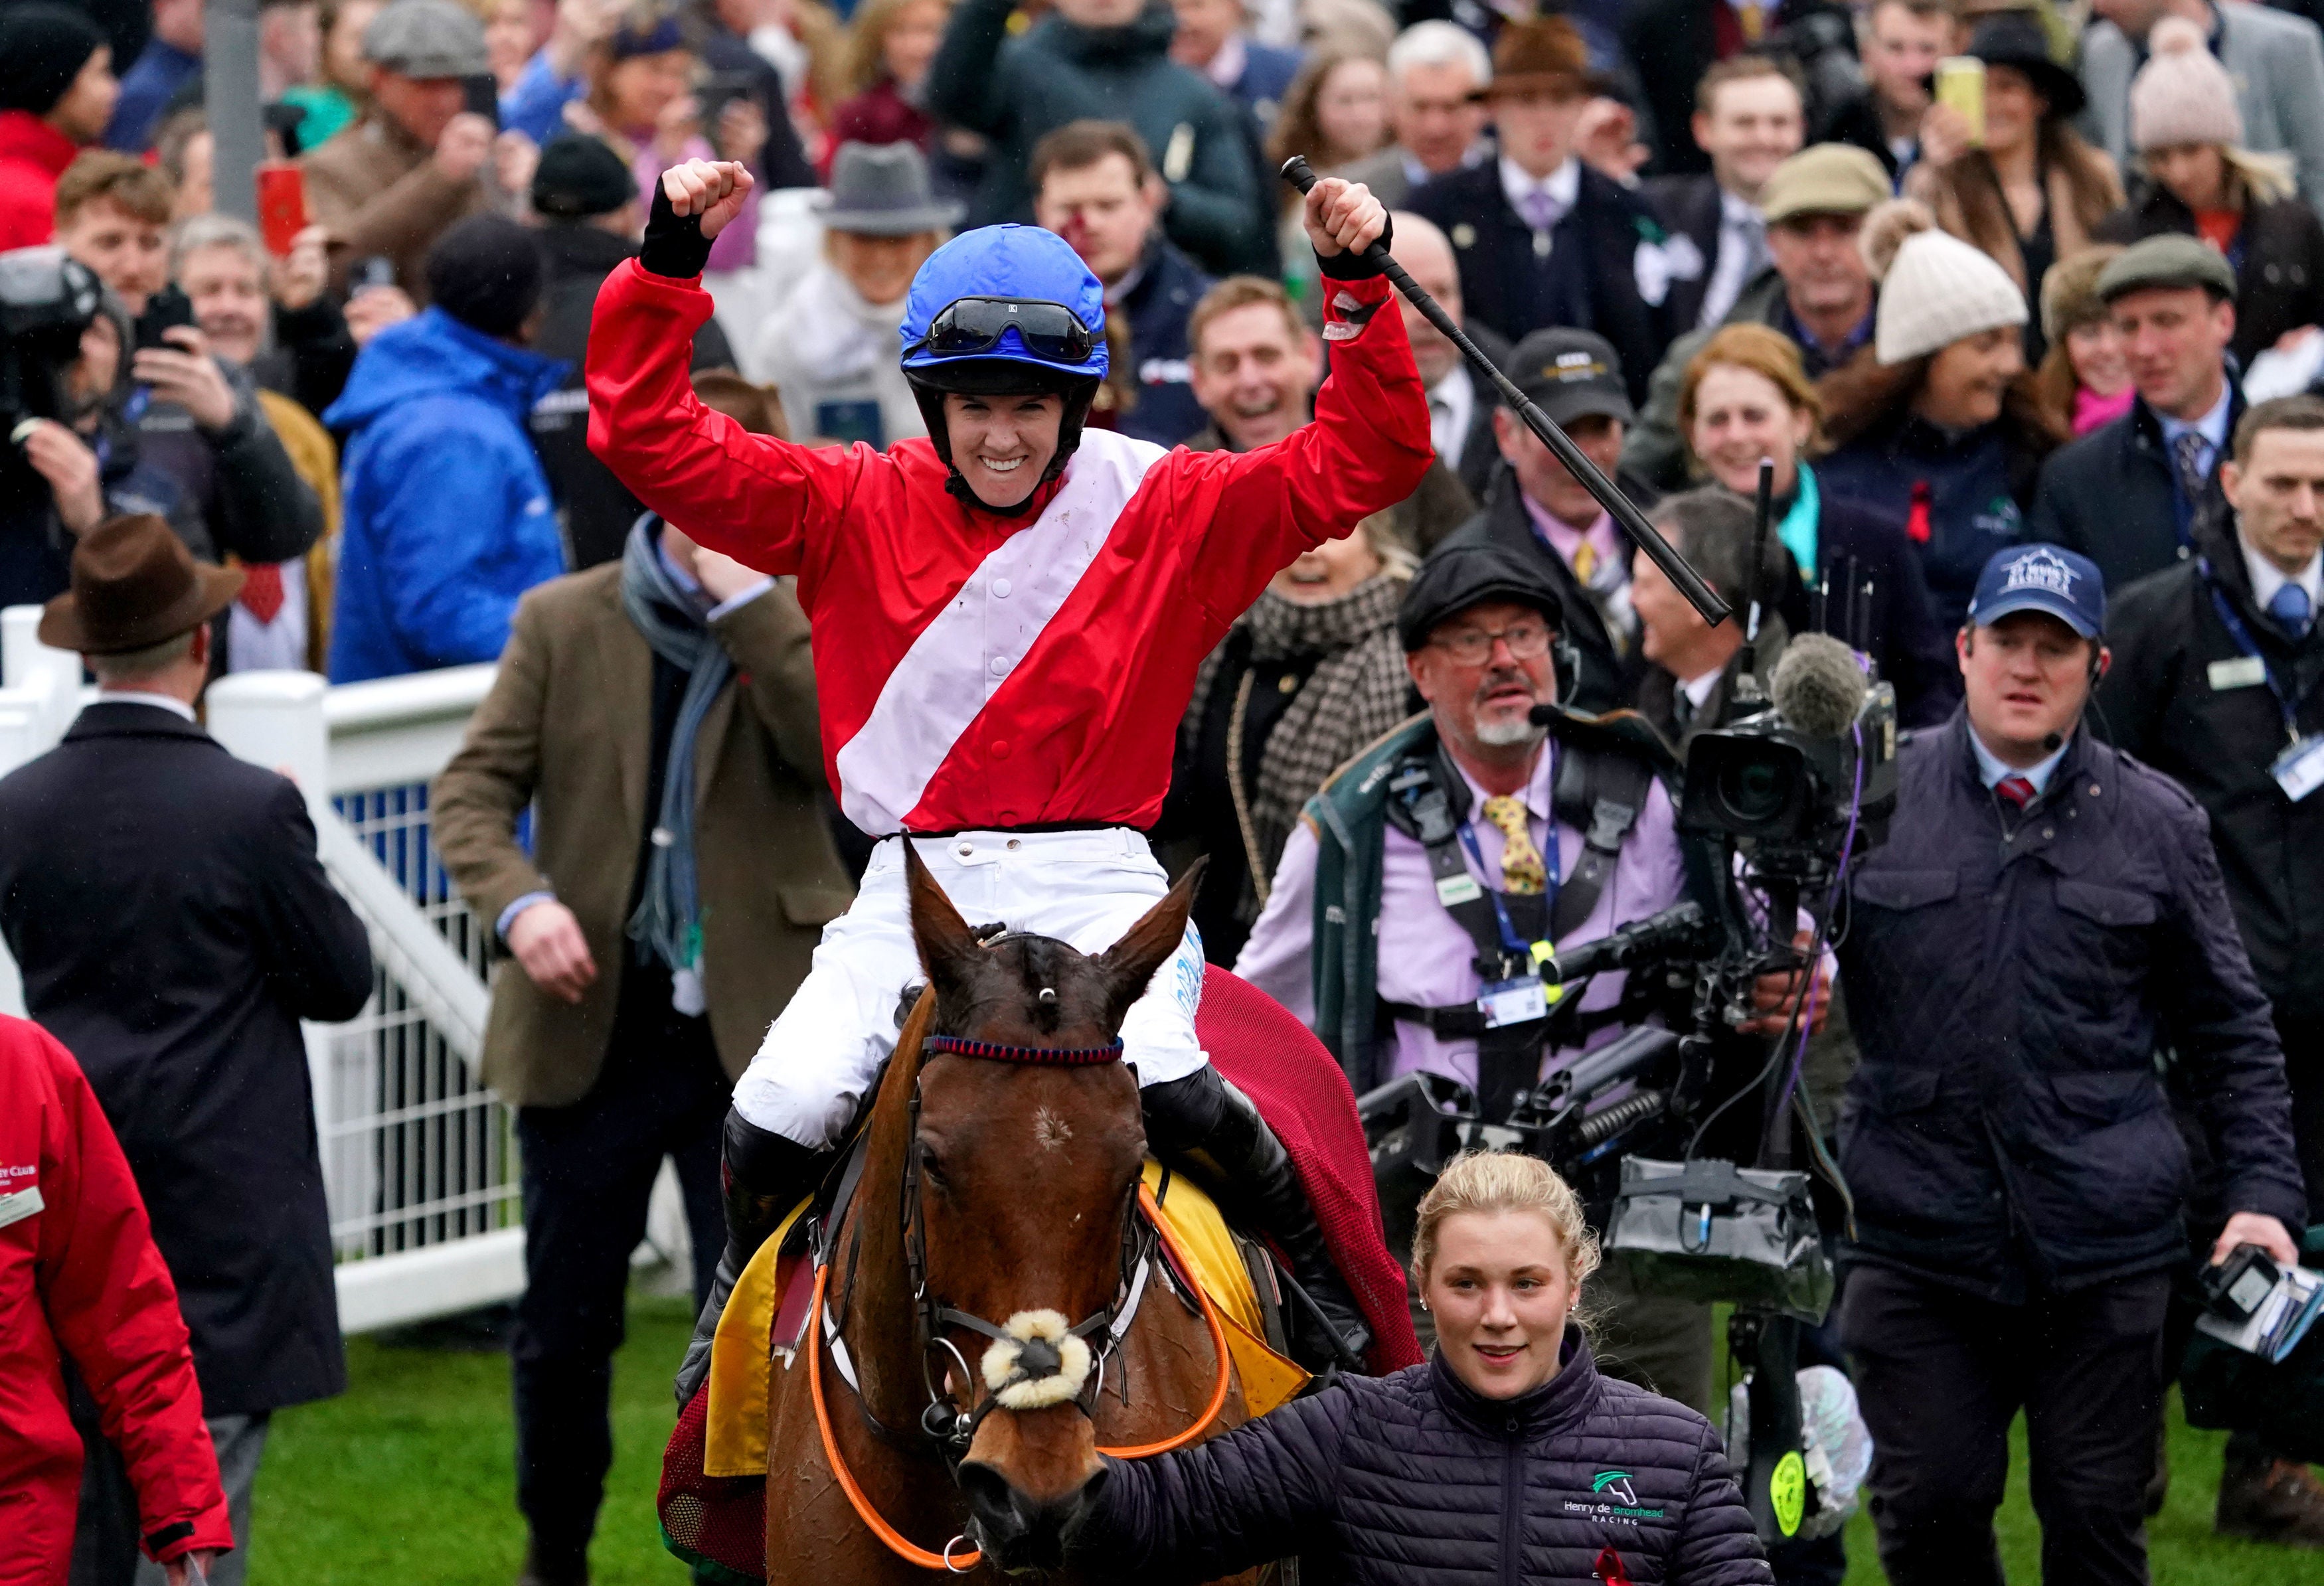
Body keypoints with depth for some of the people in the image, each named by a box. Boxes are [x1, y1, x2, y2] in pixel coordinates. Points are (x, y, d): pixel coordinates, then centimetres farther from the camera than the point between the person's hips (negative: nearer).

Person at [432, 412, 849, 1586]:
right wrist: (518, 899, -21)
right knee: (565, 1323, 10)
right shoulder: (562, 622, 3)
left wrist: (749, 602, -20)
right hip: (592, 1027, 1)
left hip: (753, 1034, -1)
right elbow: (474, 788, -2)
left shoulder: (803, 623, 1)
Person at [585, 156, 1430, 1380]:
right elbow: (649, 440, 1)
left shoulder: (1162, 511, 4)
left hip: (1094, 882, -2)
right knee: (777, 1119, -15)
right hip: (911, 896, 2)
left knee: (1162, 1081, -28)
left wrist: (1359, 294, -13)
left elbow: (1360, 464, -1)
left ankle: (1322, 1272, -2)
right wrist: (669, 267, -10)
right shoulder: (853, 510, 6)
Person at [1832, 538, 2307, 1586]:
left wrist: (2263, 1191, 3)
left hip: (2105, 1247, 0)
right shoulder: (1876, 796, 5)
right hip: (1919, 1234, 0)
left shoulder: (2157, 824, 8)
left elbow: (2230, 1032, 13)